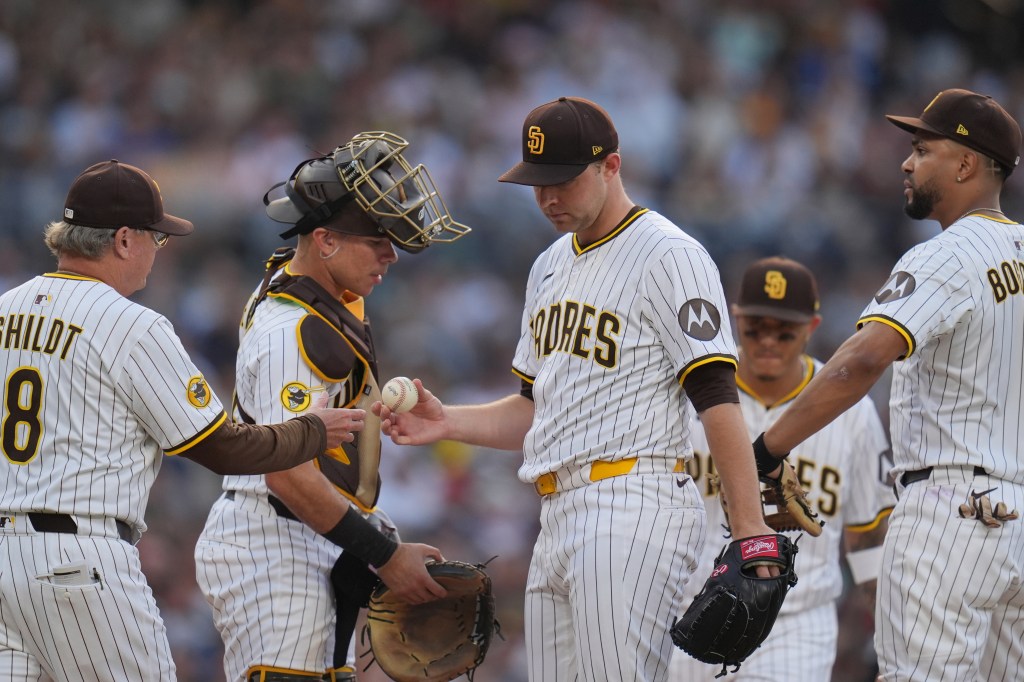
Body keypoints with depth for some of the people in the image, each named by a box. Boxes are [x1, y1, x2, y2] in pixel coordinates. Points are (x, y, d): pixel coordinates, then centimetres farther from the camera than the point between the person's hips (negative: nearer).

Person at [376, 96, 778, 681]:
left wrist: (751, 526, -20)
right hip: (559, 518, 9)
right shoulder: (551, 267, 22)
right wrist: (447, 422, 10)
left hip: (634, 513, -9)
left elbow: (717, 396, -13)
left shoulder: (668, 255, -6)